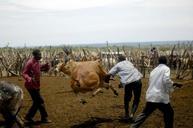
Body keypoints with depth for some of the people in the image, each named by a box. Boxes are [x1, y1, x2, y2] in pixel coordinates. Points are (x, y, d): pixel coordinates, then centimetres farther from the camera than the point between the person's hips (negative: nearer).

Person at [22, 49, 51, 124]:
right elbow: (24, 73, -19)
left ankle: (28, 117, 24)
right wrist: (29, 79, -37)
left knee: (36, 102, 14)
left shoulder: (37, 62, 6)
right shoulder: (30, 63, -19)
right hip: (31, 86, -9)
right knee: (40, 101, -4)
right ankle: (44, 118, 8)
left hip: (36, 85, 9)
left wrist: (45, 66, 4)